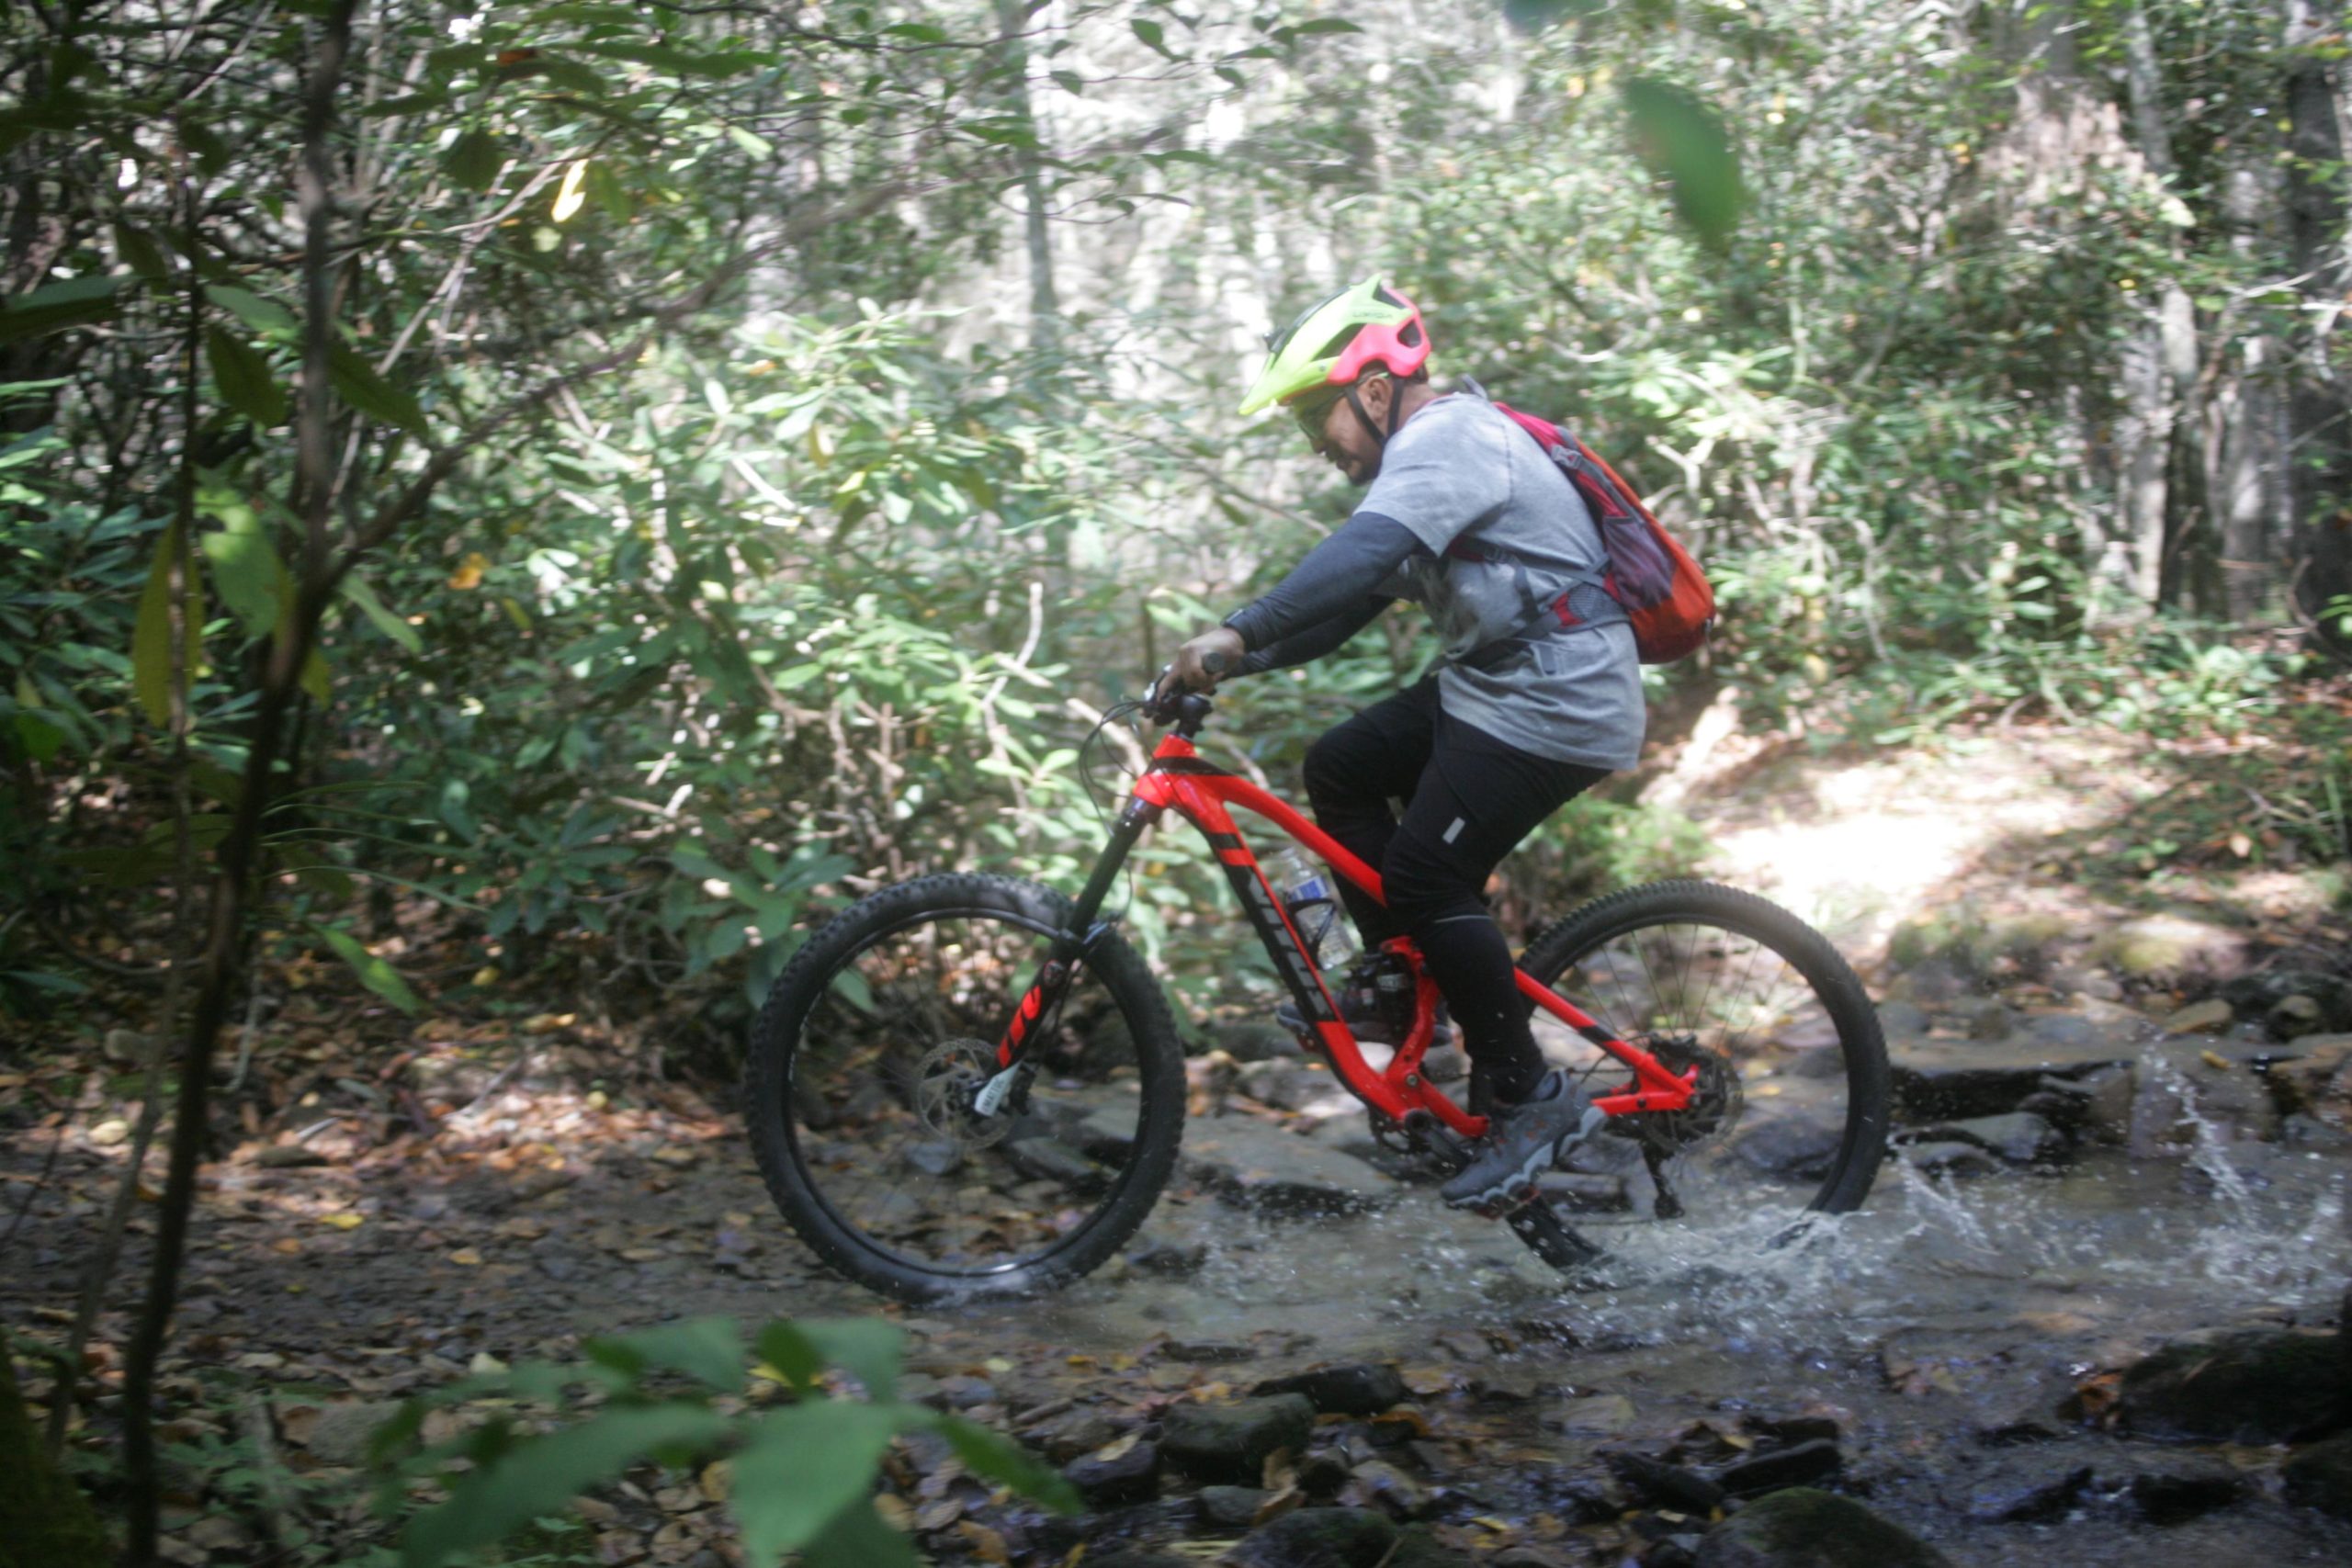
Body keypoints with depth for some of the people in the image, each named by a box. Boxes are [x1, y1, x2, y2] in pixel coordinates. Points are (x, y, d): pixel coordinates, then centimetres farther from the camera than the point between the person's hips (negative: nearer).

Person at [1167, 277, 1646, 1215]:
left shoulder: (1446, 438, -15)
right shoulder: (1430, 451, 18)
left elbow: (1364, 554, -34)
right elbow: (1353, 595, 16)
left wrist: (1240, 633, -40)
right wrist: (1241, 659, 5)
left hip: (1553, 707, -11)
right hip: (1493, 683, 11)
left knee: (1427, 879, -14)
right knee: (1339, 771, 10)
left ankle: (1534, 1100, -5)